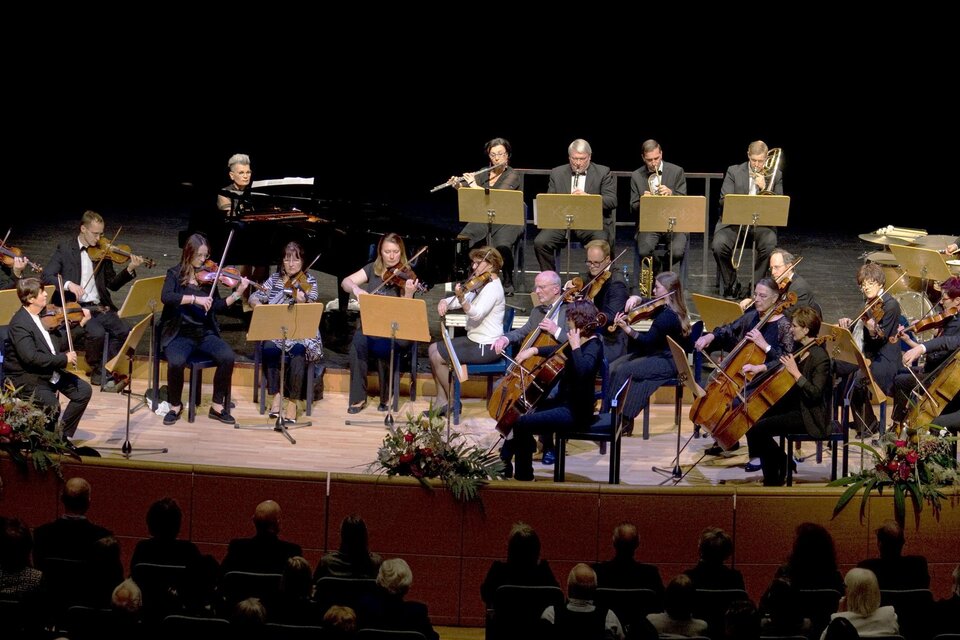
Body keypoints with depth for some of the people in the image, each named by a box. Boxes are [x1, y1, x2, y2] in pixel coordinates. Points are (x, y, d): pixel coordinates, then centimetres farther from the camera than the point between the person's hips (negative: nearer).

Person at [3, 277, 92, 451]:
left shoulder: (42, 315, 4)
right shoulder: (20, 324, -23)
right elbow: (31, 357, -32)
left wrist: (81, 324, 7)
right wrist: (64, 359, -28)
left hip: (51, 371, 9)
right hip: (27, 378, -9)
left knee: (84, 390, 3)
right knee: (52, 404, -29)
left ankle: (62, 435, 14)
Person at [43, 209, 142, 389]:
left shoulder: (102, 252, 12)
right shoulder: (65, 249, 0)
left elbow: (113, 284, 13)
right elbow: (47, 276, -8)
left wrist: (130, 270, -5)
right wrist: (68, 284, -26)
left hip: (99, 307, 5)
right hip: (75, 307, -5)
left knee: (124, 332, -19)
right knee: (97, 333, -30)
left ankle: (105, 370, -3)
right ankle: (97, 371, -5)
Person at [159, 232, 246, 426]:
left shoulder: (207, 276, 7)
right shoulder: (175, 274, -1)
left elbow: (217, 307, 4)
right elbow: (166, 297, -19)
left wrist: (237, 294, -9)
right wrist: (194, 298, -28)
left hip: (205, 333, 3)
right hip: (179, 334, -3)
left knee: (228, 357, -24)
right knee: (176, 362, -32)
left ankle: (218, 406, -8)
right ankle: (175, 406, -6)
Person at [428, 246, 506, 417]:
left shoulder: (493, 287, -18)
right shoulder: (482, 284, 13)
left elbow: (476, 314, -31)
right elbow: (465, 301, 10)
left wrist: (461, 298, -47)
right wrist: (444, 302, -11)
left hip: (486, 347, -10)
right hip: (474, 339, 10)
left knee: (437, 357, -11)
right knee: (433, 349, 8)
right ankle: (441, 401, 7)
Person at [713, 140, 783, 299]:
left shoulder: (775, 176, 9)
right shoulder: (734, 171, 6)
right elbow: (723, 200, 0)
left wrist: (765, 188, -11)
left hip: (762, 222, 0)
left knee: (769, 244, -33)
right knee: (719, 244, -29)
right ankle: (730, 285, -6)